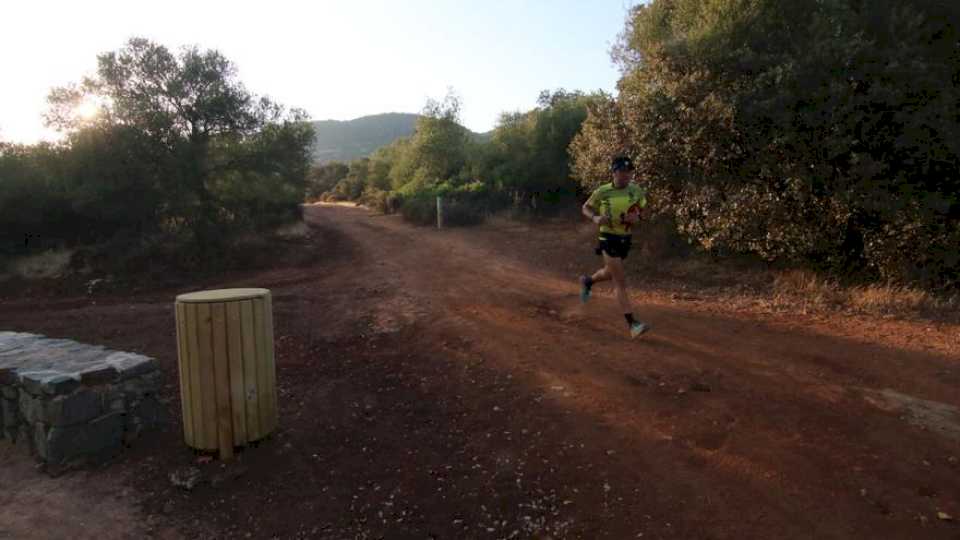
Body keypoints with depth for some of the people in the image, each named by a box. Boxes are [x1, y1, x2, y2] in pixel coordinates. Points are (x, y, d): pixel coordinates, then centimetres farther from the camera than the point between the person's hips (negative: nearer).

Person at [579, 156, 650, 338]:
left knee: (609, 274, 25)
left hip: (625, 239, 5)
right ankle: (632, 324, -7)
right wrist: (595, 218, -18)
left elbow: (638, 213, 12)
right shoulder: (603, 192, -11)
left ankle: (587, 281, 57)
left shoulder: (636, 191, -2)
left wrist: (635, 219, -12)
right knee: (620, 282, -9)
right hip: (609, 239, -5)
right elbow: (586, 208, 3)